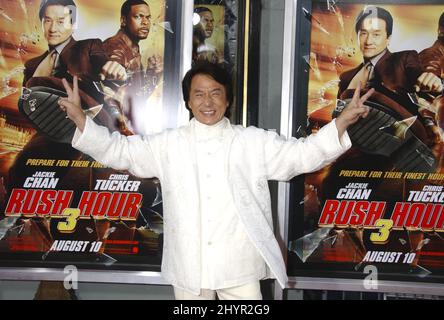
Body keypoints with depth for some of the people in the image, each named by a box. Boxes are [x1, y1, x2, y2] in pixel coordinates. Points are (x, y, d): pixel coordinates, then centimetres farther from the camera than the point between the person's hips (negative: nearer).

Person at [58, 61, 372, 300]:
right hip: (189, 265, 1)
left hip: (240, 265, -1)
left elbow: (304, 153, 0)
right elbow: (119, 149, 4)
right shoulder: (168, 144, 5)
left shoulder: (254, 142, 3)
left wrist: (343, 121, -14)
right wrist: (79, 118, -10)